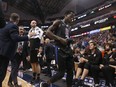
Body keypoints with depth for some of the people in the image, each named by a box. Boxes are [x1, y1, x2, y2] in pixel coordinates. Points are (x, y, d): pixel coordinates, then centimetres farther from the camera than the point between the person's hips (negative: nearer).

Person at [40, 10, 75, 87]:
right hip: (61, 50, -8)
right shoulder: (58, 22, -3)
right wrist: (60, 39, -20)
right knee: (61, 72, -6)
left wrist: (70, 40, 7)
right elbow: (48, 32, -12)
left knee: (70, 71, 6)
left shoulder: (69, 27, 19)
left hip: (68, 50, 8)